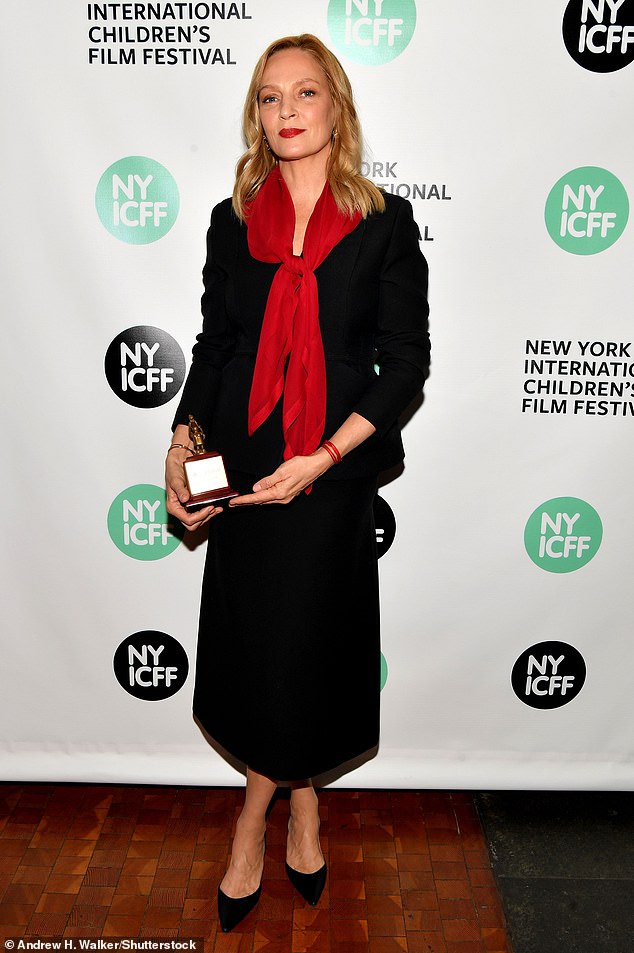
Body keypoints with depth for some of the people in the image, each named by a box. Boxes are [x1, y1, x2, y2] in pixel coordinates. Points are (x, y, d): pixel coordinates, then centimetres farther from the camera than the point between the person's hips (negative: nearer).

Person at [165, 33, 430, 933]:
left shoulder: (385, 223, -1)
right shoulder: (233, 220, 8)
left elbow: (407, 361, -5)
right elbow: (214, 345, 11)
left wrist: (324, 458, -16)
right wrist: (181, 443, -4)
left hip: (334, 466, -2)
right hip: (243, 461, 3)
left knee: (304, 639, 5)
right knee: (251, 635, 9)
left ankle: (254, 820, 31)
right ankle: (303, 802, 34)